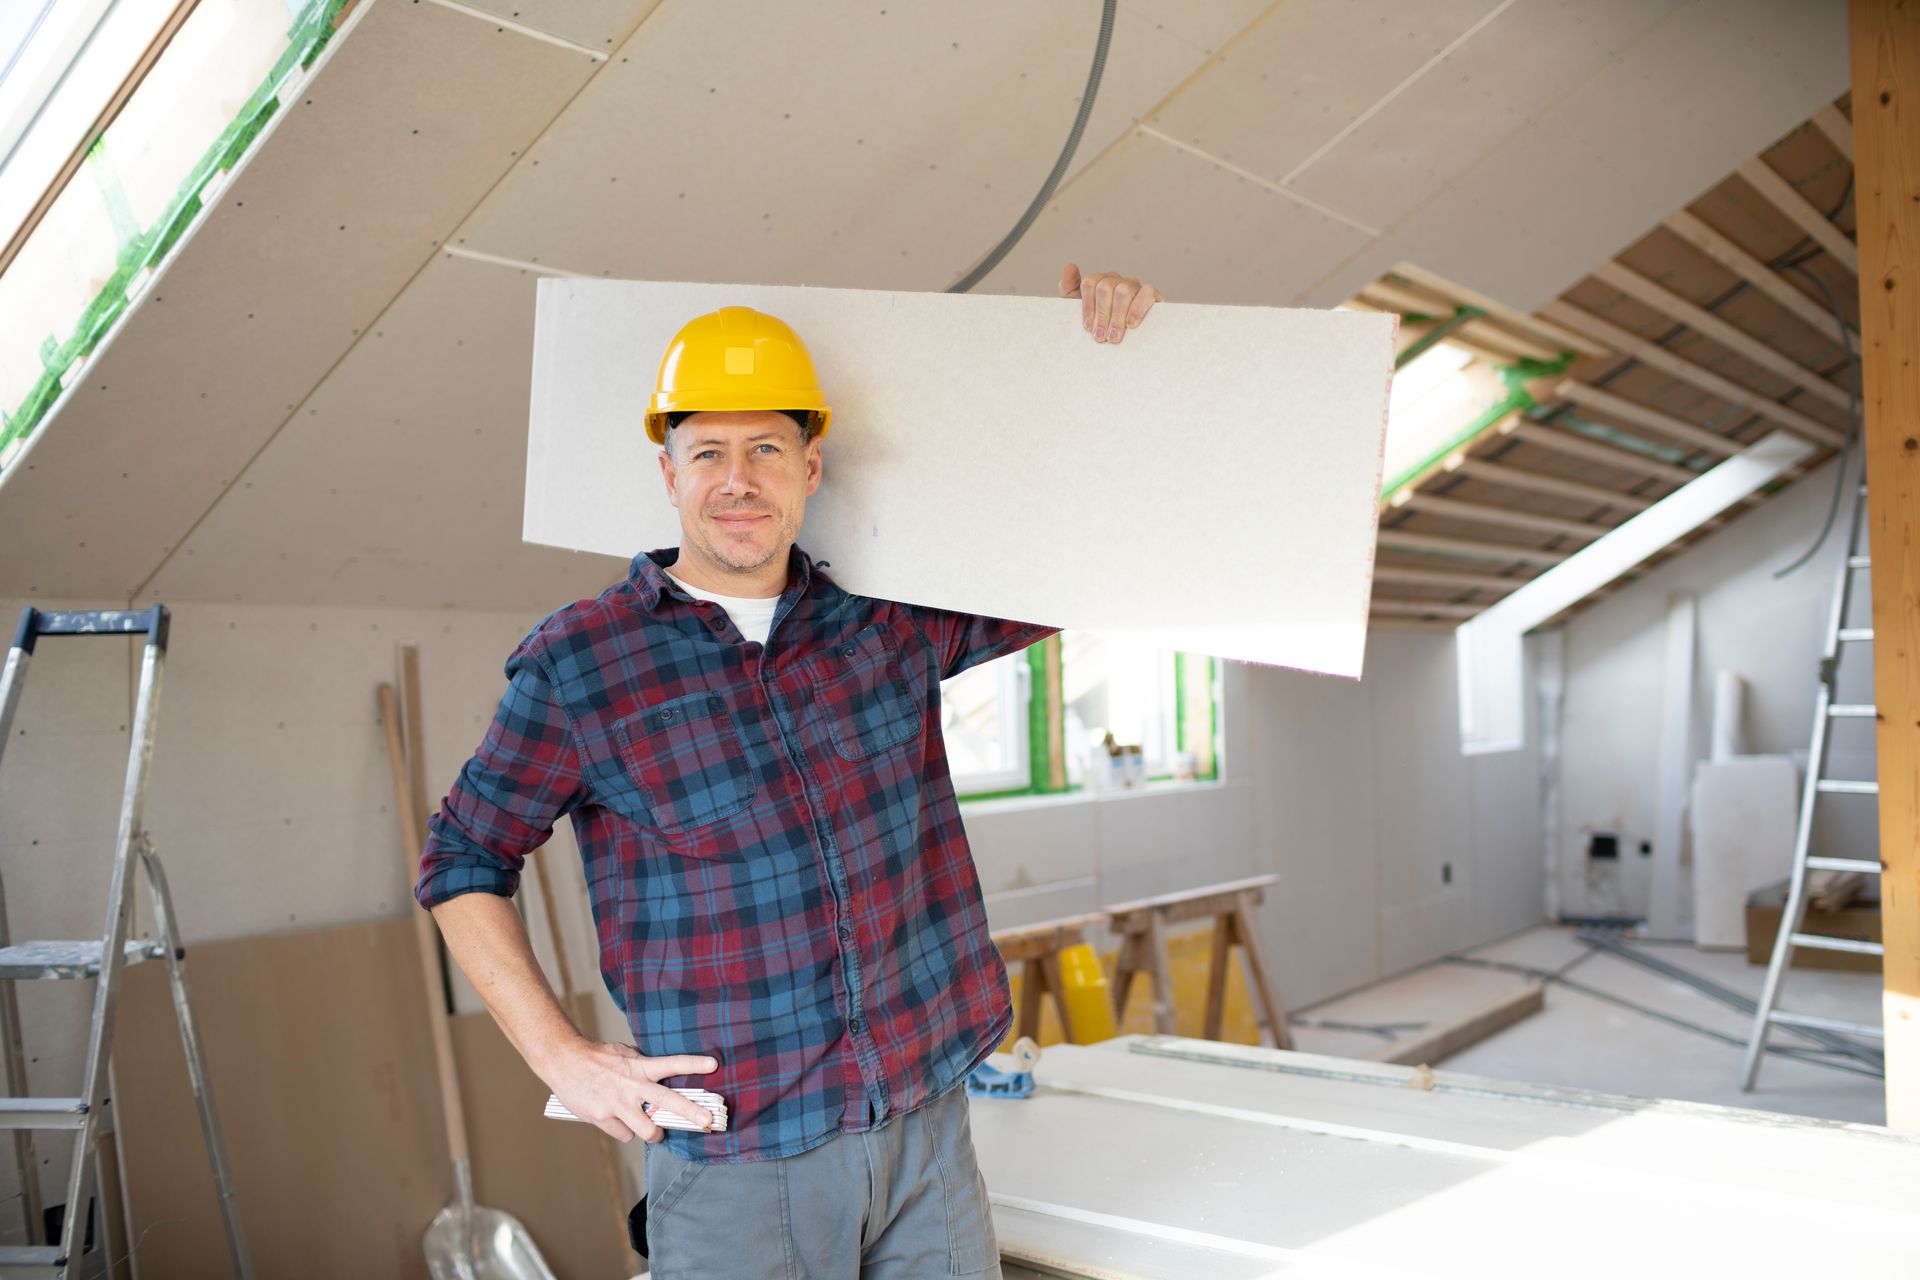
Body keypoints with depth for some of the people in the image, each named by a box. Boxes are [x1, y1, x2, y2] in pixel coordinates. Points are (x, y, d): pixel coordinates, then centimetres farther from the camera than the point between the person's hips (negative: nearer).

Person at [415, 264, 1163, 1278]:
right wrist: (562, 1058, -5)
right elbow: (462, 865, 3)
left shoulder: (892, 618, 1)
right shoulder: (576, 663, -7)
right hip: (731, 1162, -3)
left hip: (927, 1128, 3)